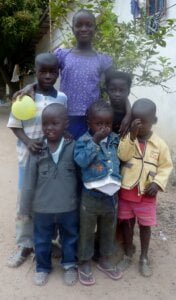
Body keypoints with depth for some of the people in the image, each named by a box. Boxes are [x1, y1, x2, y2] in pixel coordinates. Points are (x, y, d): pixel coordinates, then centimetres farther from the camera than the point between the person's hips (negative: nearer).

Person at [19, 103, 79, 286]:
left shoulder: (73, 147, -12)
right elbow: (29, 181, -5)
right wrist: (25, 207, 0)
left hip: (68, 207, 0)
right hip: (42, 207, 1)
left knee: (70, 238, 20)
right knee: (41, 240, 20)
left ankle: (70, 265, 45)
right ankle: (43, 267, 45)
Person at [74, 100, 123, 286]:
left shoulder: (114, 139, 2)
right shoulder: (83, 141, -12)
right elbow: (81, 161, -28)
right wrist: (95, 140, -30)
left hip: (112, 195, 5)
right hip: (91, 196, -4)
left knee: (109, 230, 21)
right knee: (87, 232, 13)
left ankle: (105, 260, 43)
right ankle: (84, 263, 33)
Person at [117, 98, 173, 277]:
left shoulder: (159, 144, -5)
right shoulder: (126, 138, -4)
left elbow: (166, 166, 0)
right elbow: (123, 156, -20)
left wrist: (157, 183, -13)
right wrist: (131, 137, -29)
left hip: (146, 194, 0)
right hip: (126, 191, 1)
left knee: (145, 226, 12)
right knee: (127, 223, 14)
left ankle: (144, 258, 32)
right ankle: (128, 256, 33)